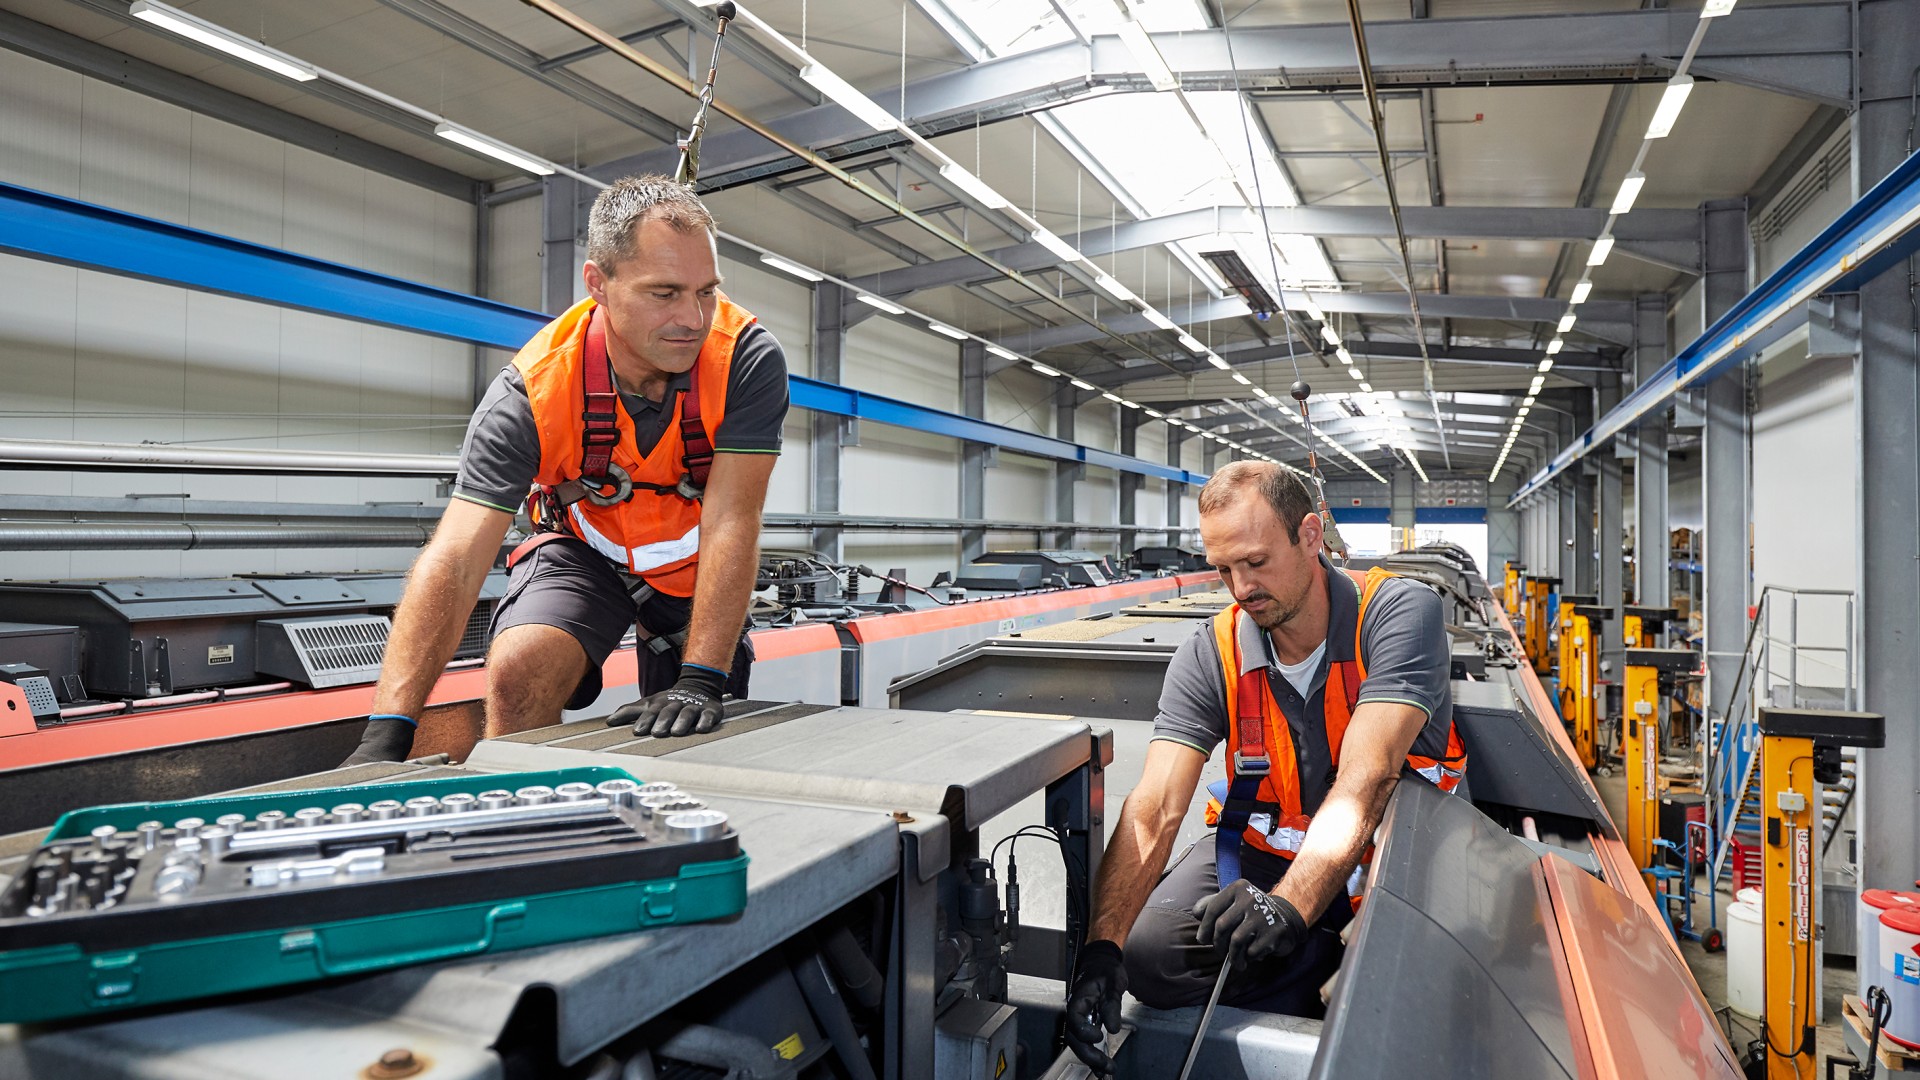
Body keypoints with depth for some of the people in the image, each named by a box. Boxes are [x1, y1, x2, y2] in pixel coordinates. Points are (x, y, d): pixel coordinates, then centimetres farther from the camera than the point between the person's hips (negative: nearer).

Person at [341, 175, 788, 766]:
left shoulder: (748, 358, -30)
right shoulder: (530, 390, -29)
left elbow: (730, 523, -32)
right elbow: (454, 559, -34)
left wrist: (701, 681, -39)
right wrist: (388, 730, -43)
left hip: (695, 563, 1)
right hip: (584, 548, -1)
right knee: (518, 674, -27)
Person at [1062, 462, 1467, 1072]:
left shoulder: (1399, 614, -22)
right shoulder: (1211, 656, -13)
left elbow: (1363, 782, -33)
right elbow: (1154, 810, -22)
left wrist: (1291, 903, -49)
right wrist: (1102, 944, -36)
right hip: (1263, 843, 2)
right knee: (1147, 956, -17)